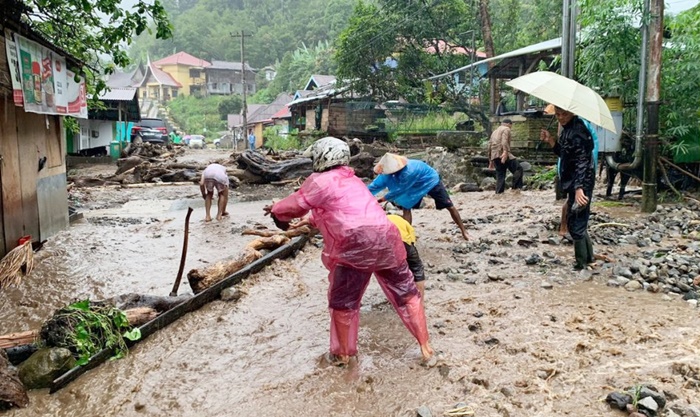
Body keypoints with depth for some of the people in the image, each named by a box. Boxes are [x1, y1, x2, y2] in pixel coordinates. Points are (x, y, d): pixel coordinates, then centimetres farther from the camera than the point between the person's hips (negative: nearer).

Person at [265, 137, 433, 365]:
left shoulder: (320, 182, 6)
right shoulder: (352, 180, 28)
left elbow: (295, 205, 17)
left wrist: (275, 209, 38)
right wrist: (309, 221, 46)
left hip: (355, 245, -6)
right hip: (386, 239, 6)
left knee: (343, 302, 14)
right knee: (406, 294, 19)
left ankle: (343, 354, 27)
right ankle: (425, 346, 25)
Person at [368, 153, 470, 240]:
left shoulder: (409, 172, -46)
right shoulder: (391, 169, -23)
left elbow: (400, 190, -35)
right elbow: (376, 184, -18)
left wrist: (384, 199, -25)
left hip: (431, 181, -6)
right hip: (416, 186, 6)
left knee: (449, 206, 1)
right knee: (406, 208, -8)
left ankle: (464, 231, 15)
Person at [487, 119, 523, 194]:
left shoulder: (494, 131, 31)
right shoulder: (506, 129, 7)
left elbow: (490, 146, 27)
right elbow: (504, 140, -14)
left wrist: (491, 160, 28)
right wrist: (505, 151, -28)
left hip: (494, 156, 8)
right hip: (502, 154, -8)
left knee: (500, 175, 8)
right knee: (518, 169, -7)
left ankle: (499, 193, 1)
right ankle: (517, 188, -19)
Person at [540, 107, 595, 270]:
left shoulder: (578, 130, -17)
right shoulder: (567, 129, 12)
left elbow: (582, 161, -25)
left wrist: (579, 188, -34)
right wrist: (551, 141, 7)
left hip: (580, 184, -10)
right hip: (572, 184, 10)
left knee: (576, 225, -3)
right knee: (577, 223, 19)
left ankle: (582, 264, 10)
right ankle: (588, 257, 33)